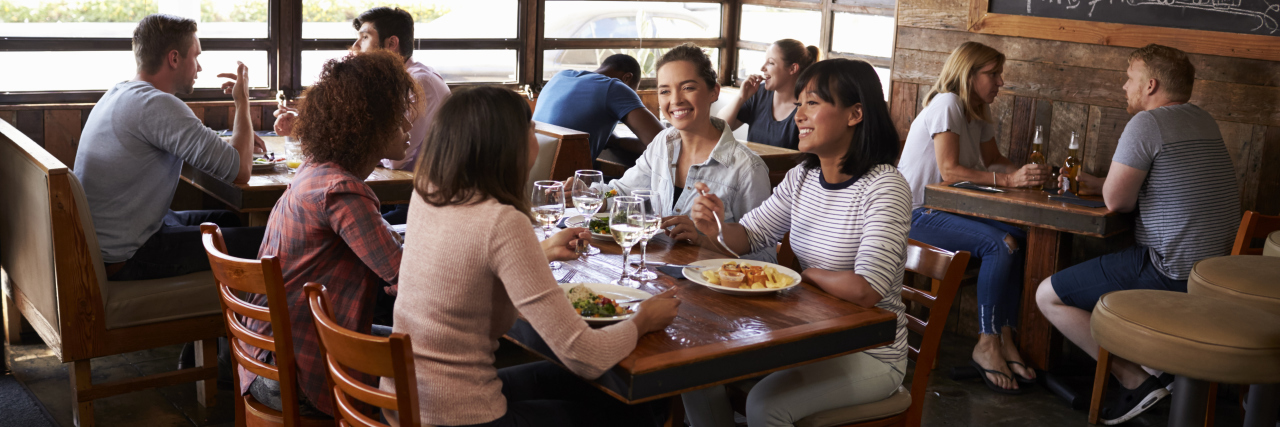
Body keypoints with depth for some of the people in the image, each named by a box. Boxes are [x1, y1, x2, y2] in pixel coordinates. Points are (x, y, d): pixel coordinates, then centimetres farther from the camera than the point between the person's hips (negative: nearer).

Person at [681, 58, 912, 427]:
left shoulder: (884, 187, -22)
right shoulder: (802, 178, 3)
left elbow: (864, 290, -31)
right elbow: (749, 235, 10)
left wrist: (806, 273, -13)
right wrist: (716, 227, -12)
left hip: (870, 354, -7)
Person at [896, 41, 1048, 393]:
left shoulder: (979, 112, 15)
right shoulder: (947, 104, -14)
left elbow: (993, 159, 18)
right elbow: (949, 170, -22)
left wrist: (1026, 173, -4)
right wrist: (1008, 179, -27)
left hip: (950, 207, 8)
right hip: (917, 212, -8)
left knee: (1018, 239, -16)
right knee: (1000, 244, -27)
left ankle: (1003, 339, -16)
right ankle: (987, 345, -18)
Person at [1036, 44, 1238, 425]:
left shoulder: (1147, 123, -14)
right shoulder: (1203, 122, 15)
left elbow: (1117, 201, -15)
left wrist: (1106, 187, 9)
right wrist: (1094, 183, 21)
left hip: (1169, 273, -10)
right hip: (1214, 268, 10)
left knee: (1048, 295, -2)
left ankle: (1135, 381, -4)